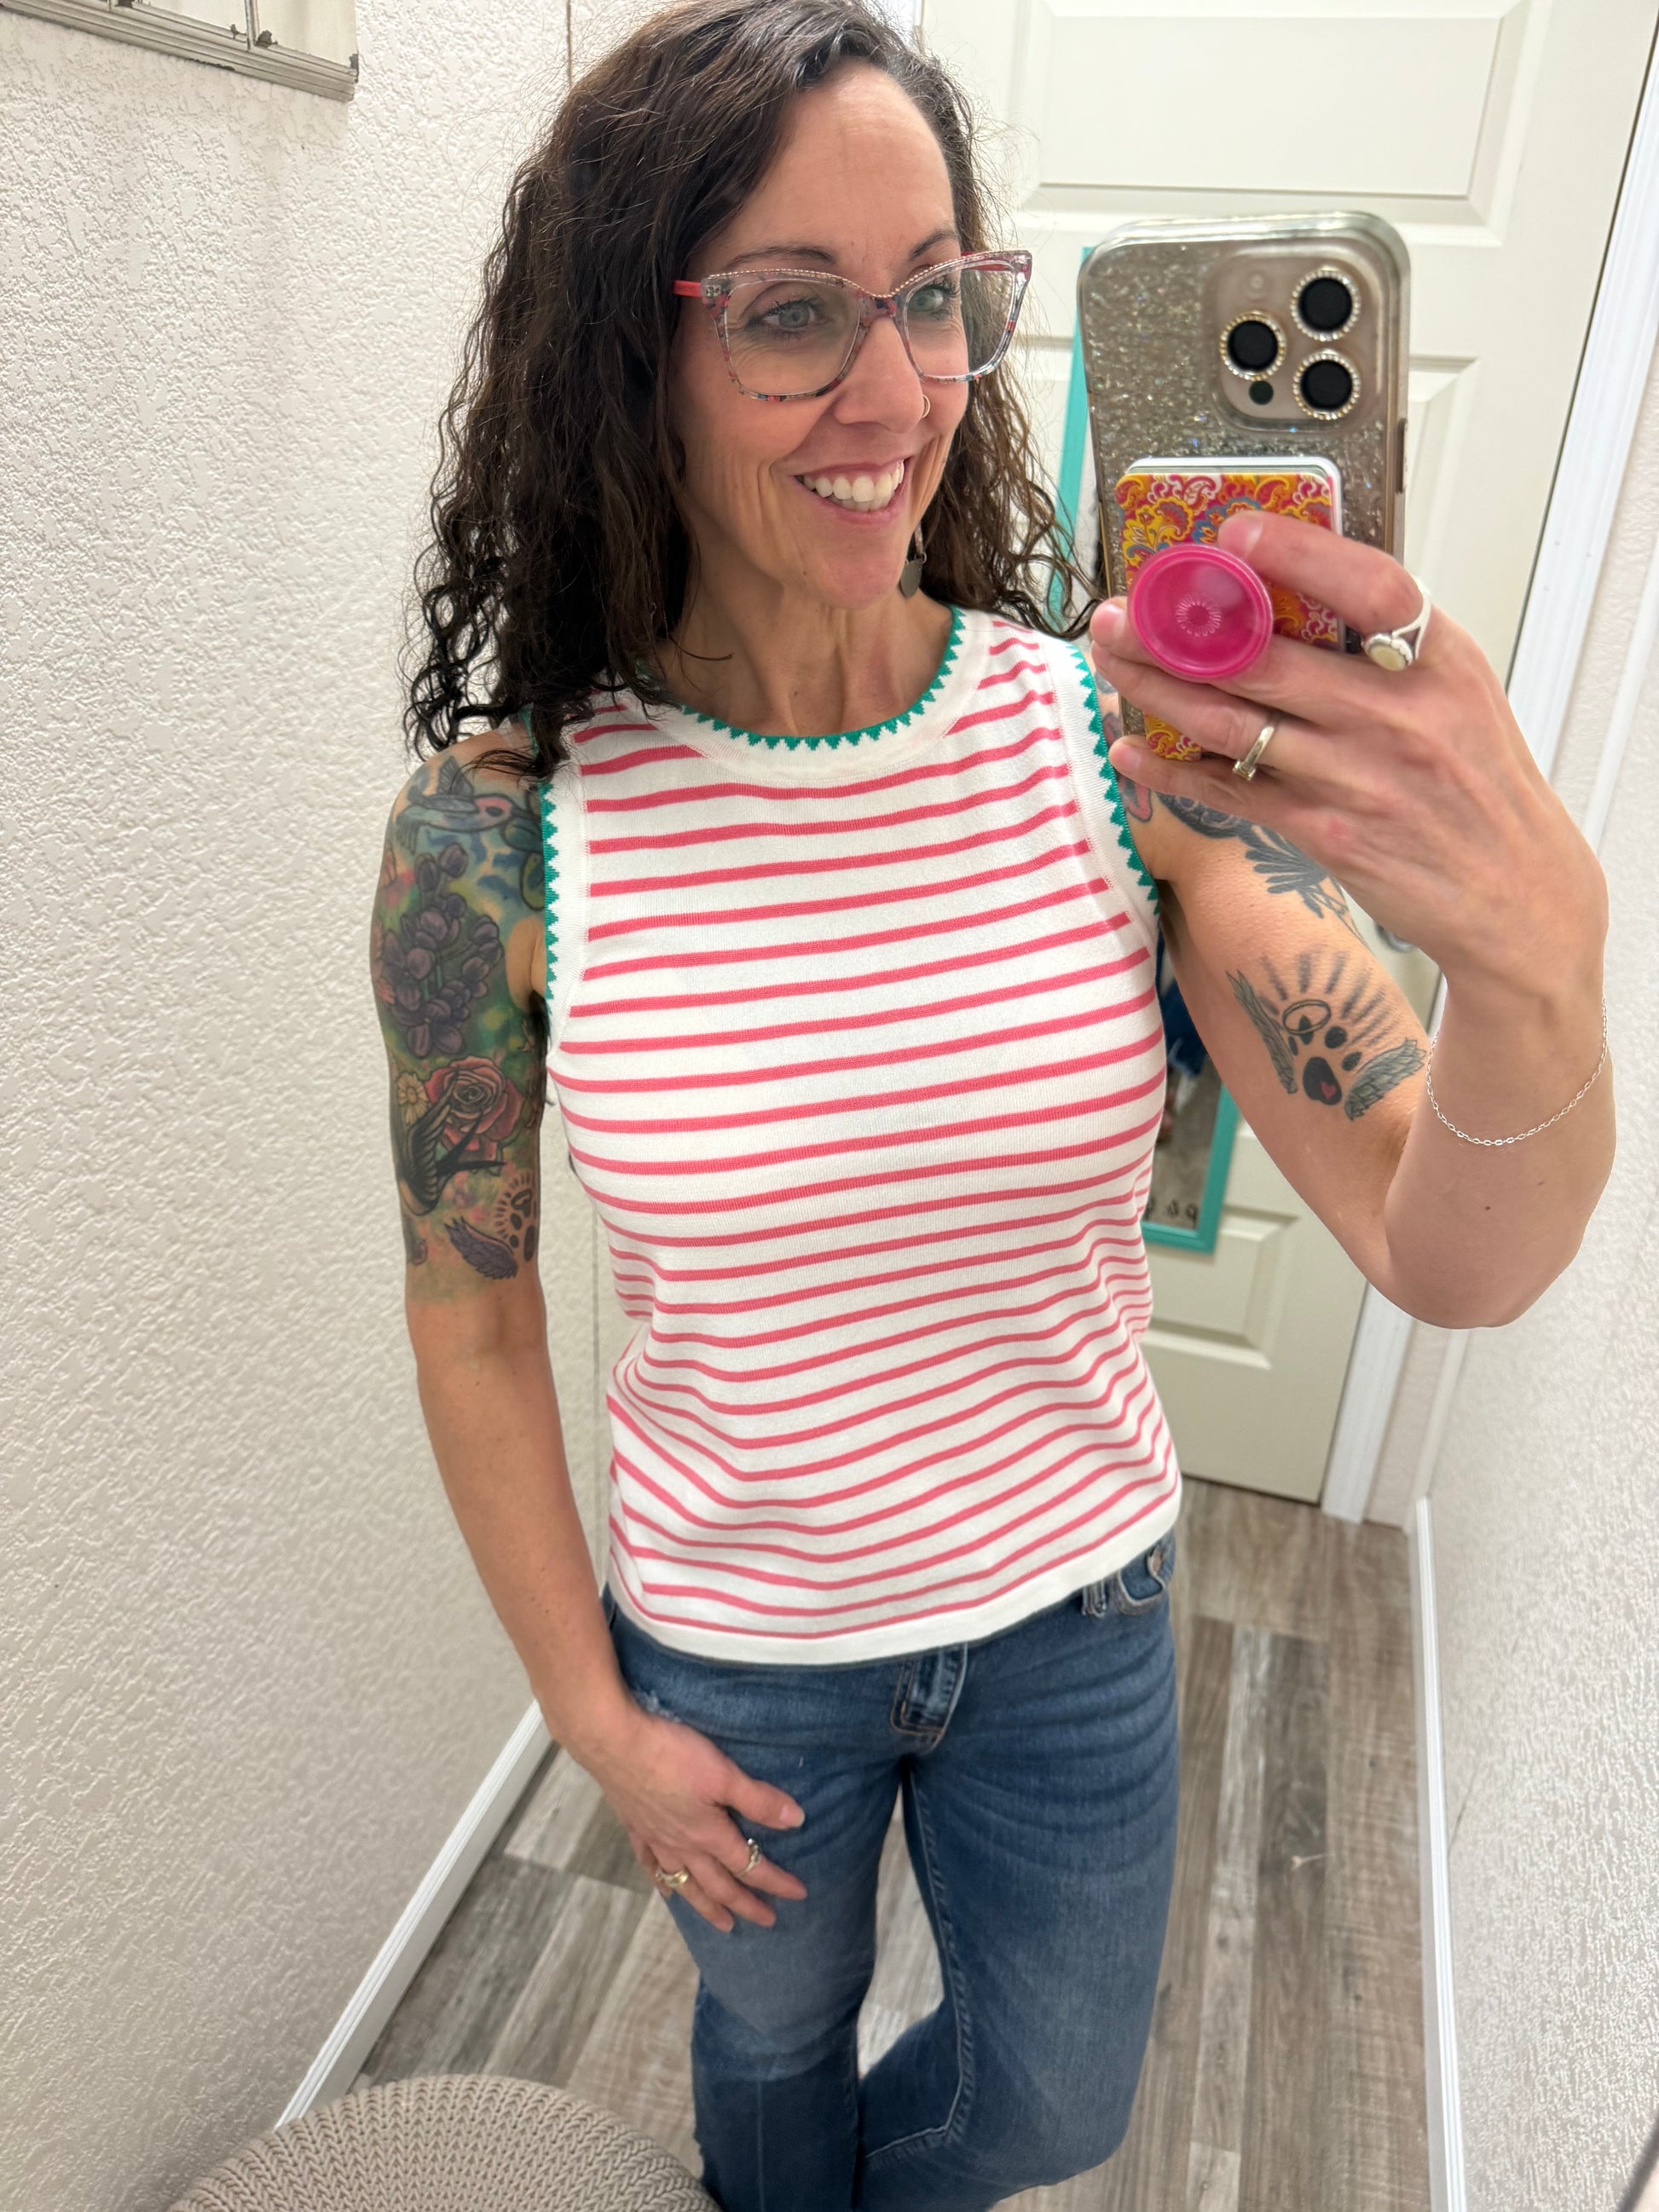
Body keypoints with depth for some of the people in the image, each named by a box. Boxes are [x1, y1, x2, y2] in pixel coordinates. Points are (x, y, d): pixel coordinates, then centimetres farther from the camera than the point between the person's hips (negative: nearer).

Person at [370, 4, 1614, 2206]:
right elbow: (471, 1320, -10)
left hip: (1078, 1611, 2)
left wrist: (1538, 951, -42)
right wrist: (592, 1714, -3)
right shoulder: (502, 831, -22)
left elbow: (1450, 1259, -21)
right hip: (732, 1648, -1)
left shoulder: (1126, 735, -19)